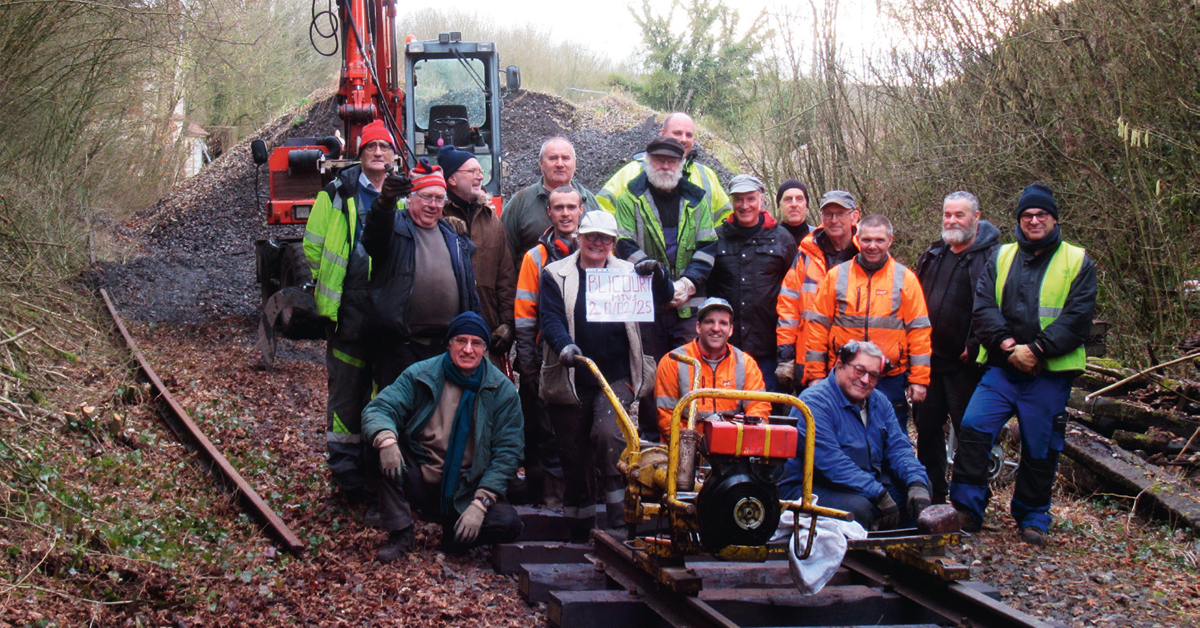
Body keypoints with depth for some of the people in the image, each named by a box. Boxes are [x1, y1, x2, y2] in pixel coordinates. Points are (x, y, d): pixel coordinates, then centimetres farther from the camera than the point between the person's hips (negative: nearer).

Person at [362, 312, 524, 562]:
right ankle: (400, 533, -14)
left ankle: (453, 533, 2)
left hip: (465, 493, 0)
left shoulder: (502, 391, -3)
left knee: (509, 524, -27)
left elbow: (507, 453, -6)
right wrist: (386, 439, -36)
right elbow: (377, 409, -11)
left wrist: (479, 504, -17)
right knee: (385, 450, -27)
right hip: (417, 480, 1)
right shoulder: (420, 375, -2)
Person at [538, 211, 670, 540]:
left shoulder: (626, 274, 10)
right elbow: (549, 316, -5)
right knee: (574, 454, 6)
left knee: (608, 434, -25)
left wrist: (658, 275, -17)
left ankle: (616, 513, -13)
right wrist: (564, 344, -24)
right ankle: (578, 529, 19)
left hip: (616, 378, 0)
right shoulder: (556, 275, 6)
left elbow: (661, 298, 5)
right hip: (571, 381, 1)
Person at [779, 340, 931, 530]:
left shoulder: (879, 402, 12)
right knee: (858, 507, -36)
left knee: (922, 485, -6)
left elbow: (898, 446, 5)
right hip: (811, 490, -8)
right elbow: (829, 461, -26)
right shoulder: (814, 401, -16)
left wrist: (917, 483, -17)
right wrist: (879, 495, -30)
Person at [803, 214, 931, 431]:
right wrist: (815, 376, 1)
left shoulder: (905, 279, 5)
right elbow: (819, 327, 6)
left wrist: (919, 379, -2)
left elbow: (919, 331, 3)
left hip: (890, 381, 0)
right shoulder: (836, 276, 6)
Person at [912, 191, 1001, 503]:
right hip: (928, 359, 7)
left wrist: (974, 348, -20)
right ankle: (932, 492, 25)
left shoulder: (992, 256, -9)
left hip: (964, 363, -7)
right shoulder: (932, 254, 13)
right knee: (926, 426, 13)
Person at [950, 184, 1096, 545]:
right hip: (1001, 369, 2)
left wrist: (1037, 349, -15)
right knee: (973, 428, -13)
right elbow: (983, 307, 2)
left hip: (1049, 374, -2)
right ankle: (966, 509, -5)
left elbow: (1077, 317, -5)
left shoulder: (1077, 261, 5)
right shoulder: (1001, 258, 12)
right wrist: (1007, 346, -13)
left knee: (1040, 448, 5)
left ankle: (1032, 517, 22)